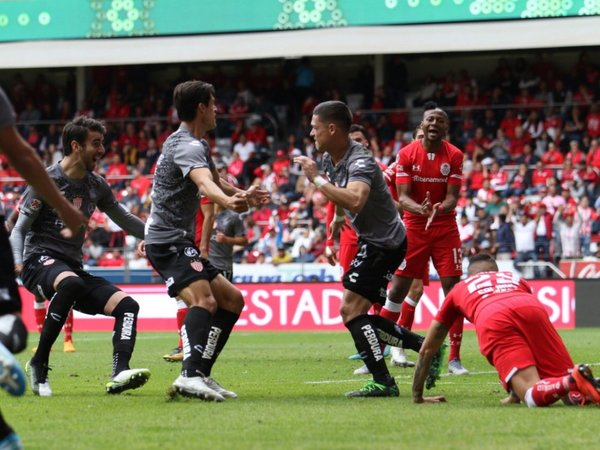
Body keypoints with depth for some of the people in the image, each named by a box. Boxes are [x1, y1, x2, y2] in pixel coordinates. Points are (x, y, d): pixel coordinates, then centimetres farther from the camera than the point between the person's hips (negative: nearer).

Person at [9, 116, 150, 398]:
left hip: (73, 266, 7)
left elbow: (124, 219, 27)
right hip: (40, 260, -7)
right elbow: (19, 229, -7)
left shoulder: (97, 186, 12)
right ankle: (39, 364, -31)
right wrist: (17, 262, -25)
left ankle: (119, 374, -29)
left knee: (127, 305, -12)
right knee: (71, 283, -40)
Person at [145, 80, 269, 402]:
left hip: (180, 241, 11)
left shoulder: (197, 144, 18)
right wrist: (228, 201, -57)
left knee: (232, 300, 13)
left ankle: (201, 375, 11)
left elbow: (215, 180, 38)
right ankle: (190, 375, -46)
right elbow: (204, 183, -39)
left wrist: (244, 194, 48)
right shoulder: (188, 146, -16)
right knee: (203, 300, -30)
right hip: (168, 240, -11)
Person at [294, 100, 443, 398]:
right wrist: (338, 218, 34)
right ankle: (426, 347, 17)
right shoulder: (330, 159, 5)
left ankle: (383, 382, -14)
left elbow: (355, 200, -43)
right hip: (372, 240, 10)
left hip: (384, 243, -10)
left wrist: (316, 180, -37)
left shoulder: (359, 161, -24)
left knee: (351, 309, -15)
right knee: (358, 314, 10)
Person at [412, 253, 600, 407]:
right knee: (571, 395, 1)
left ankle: (574, 381, -42)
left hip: (491, 321, -2)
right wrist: (515, 396, 57)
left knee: (534, 396, -11)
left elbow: (427, 350, 43)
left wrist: (417, 396, 53)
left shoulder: (458, 289, 39)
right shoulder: (516, 279, 44)